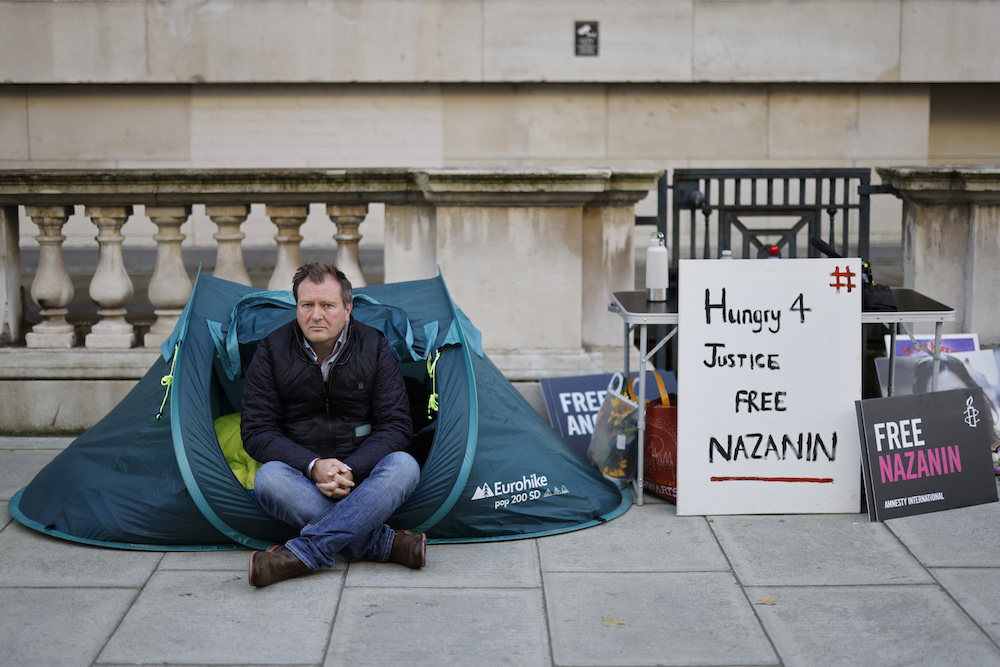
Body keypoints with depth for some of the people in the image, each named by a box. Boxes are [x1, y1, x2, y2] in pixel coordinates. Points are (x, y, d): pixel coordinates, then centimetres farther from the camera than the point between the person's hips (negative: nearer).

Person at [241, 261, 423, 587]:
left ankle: (301, 554, -38)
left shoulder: (374, 347, -4)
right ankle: (386, 543, -33)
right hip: (302, 480, 0)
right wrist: (313, 466, -22)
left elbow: (395, 425, -5)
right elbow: (257, 431, -7)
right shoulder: (272, 350, -6)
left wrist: (350, 469, -20)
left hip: (361, 477, 1)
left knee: (404, 466, -31)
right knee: (268, 478, -34)